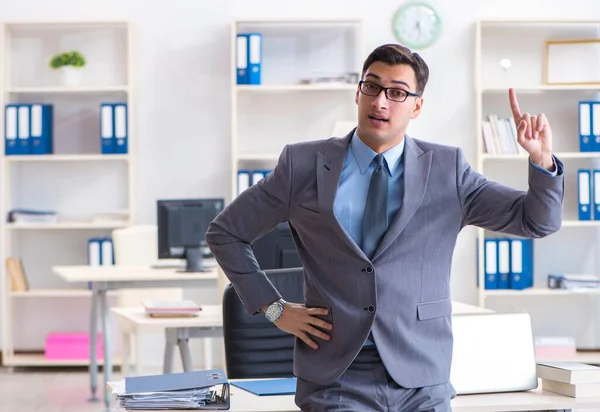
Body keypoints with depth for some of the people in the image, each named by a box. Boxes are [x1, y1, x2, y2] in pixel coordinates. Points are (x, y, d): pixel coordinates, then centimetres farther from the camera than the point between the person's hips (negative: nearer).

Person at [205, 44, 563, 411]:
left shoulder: (447, 169, 6)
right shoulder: (303, 165, 4)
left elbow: (540, 221, 4)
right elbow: (225, 233, 12)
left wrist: (541, 159, -15)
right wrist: (274, 308, 4)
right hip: (336, 380, -1)